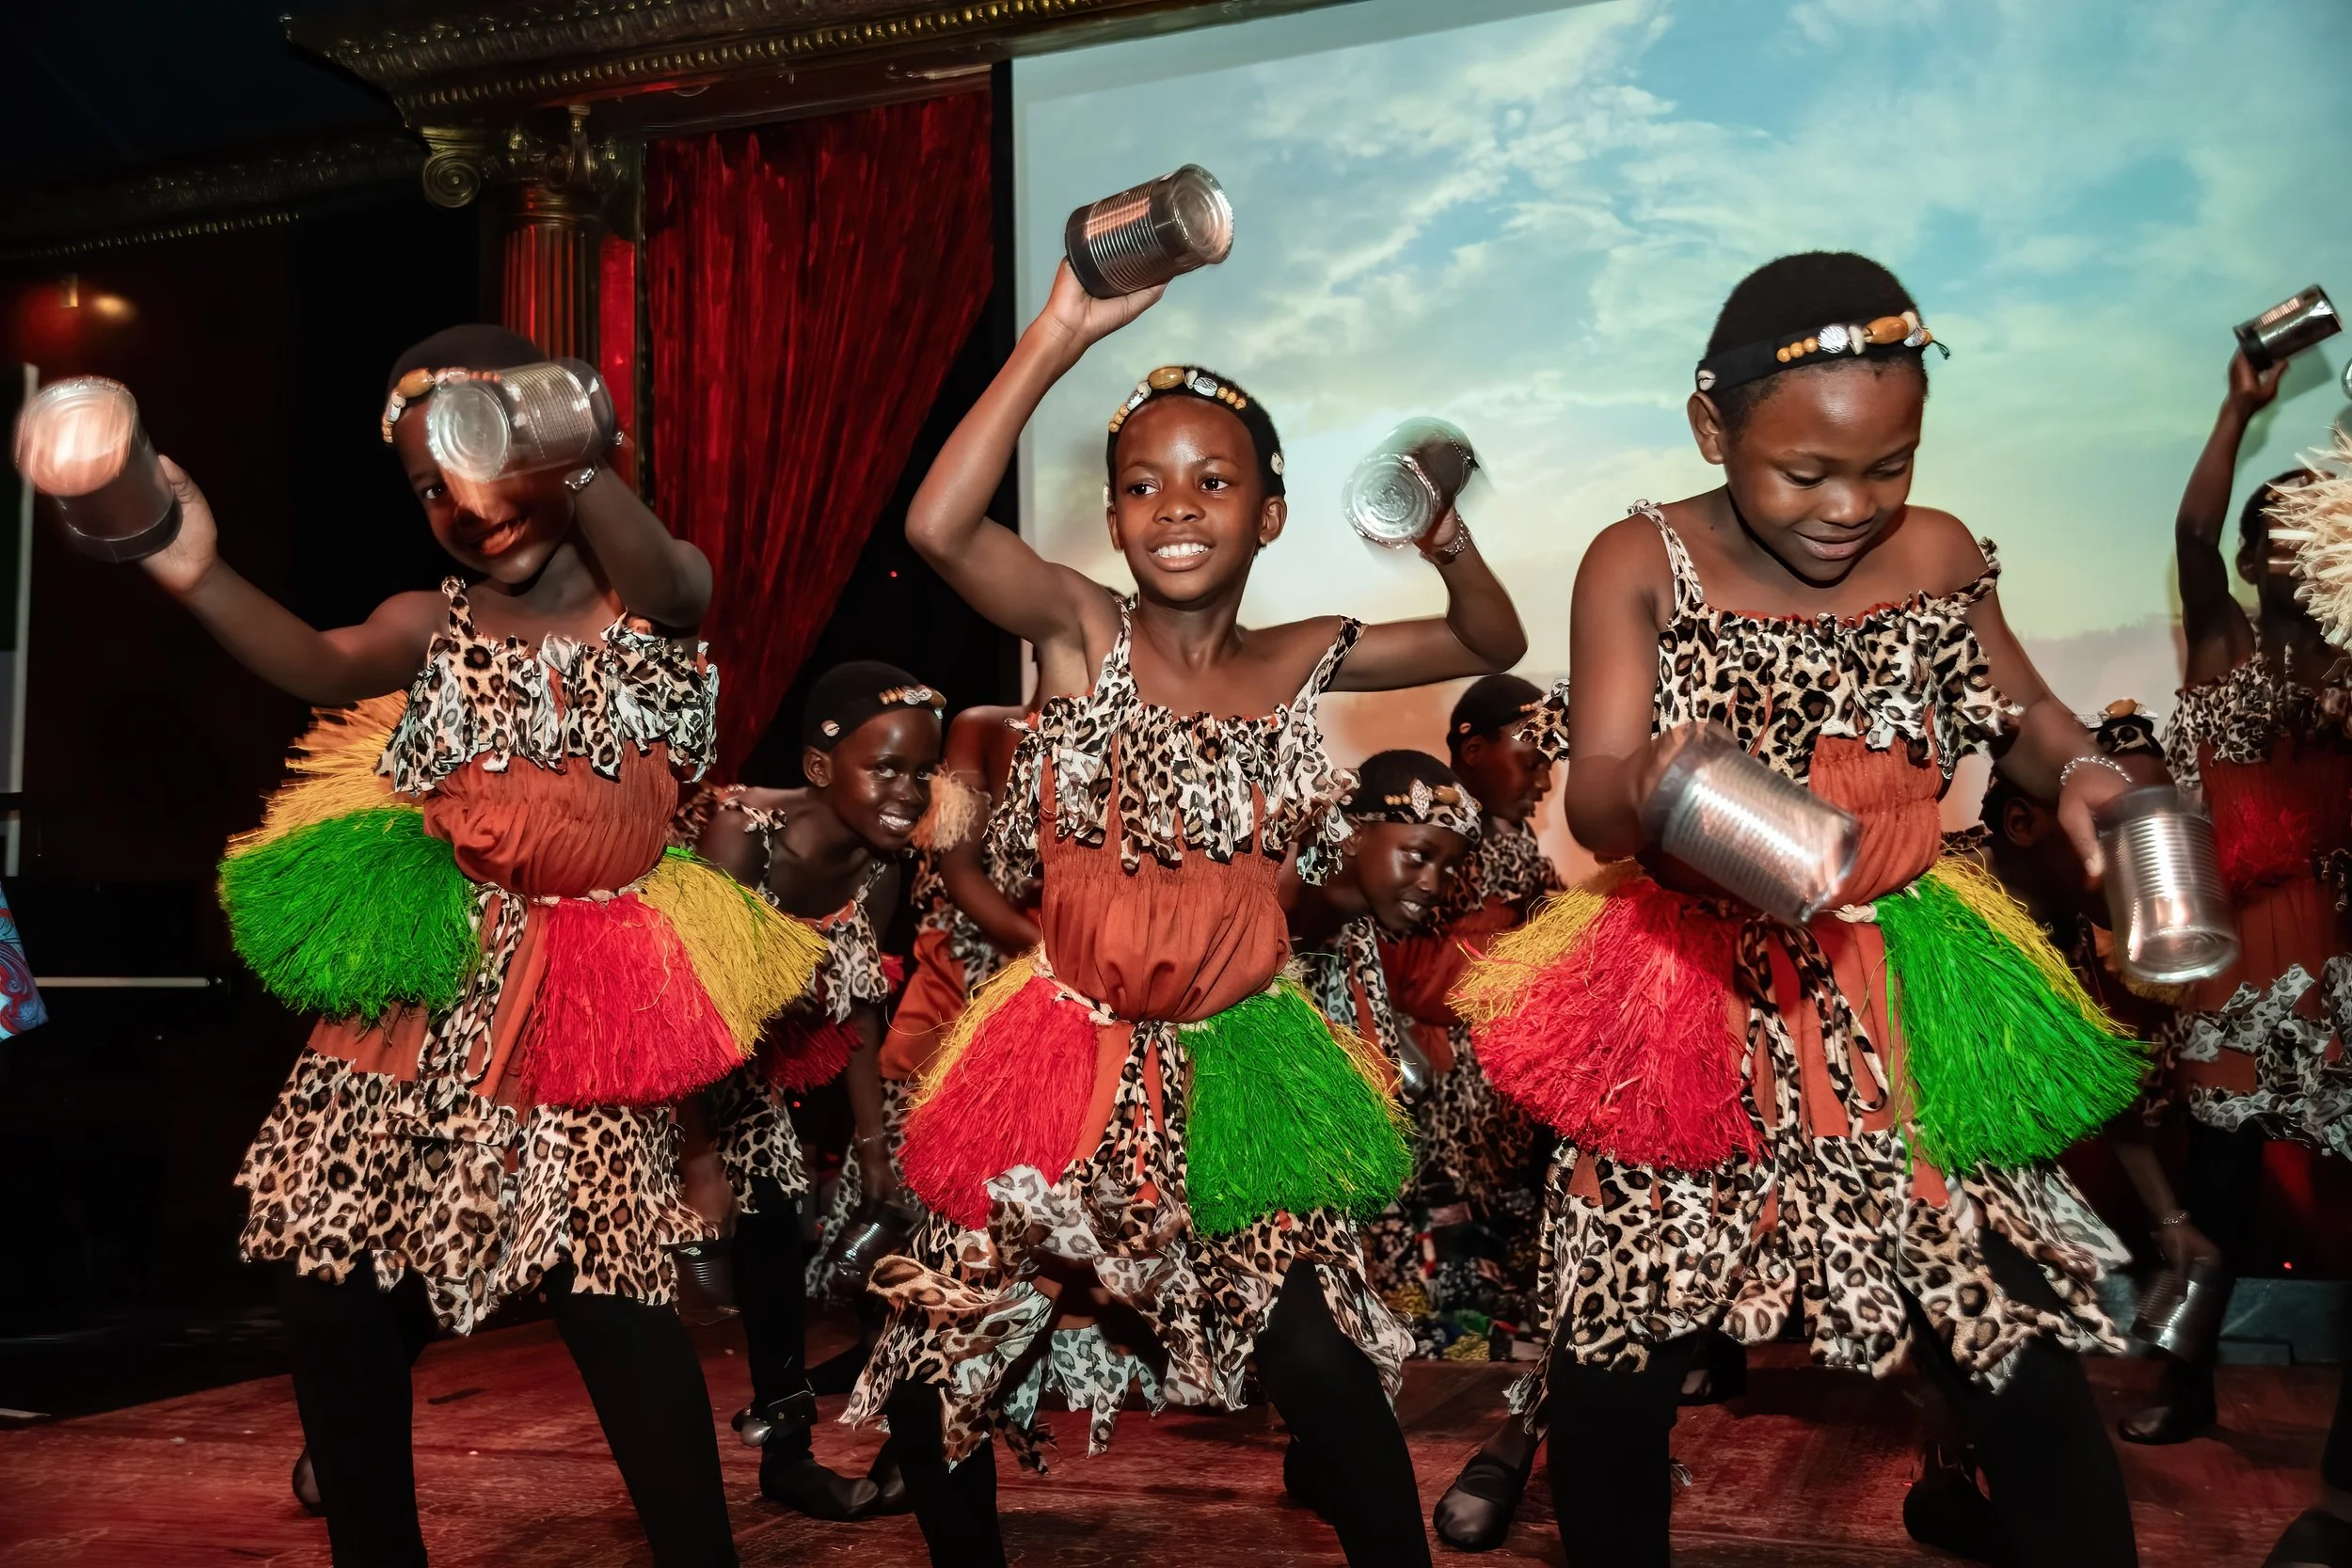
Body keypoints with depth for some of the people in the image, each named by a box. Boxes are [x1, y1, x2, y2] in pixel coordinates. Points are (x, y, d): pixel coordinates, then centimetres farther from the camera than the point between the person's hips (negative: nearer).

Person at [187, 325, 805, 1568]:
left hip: (582, 1003, -4)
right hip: (418, 995, 4)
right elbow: (323, 665, -15)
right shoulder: (435, 624, 7)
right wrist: (197, 578, -37)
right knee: (330, 1288, 6)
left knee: (610, 1292, -10)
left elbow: (660, 583, -27)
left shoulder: (657, 598, -1)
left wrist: (565, 456, -49)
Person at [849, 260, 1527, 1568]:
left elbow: (1496, 647, 11)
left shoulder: (1304, 663, 1)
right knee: (933, 1374, 7)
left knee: (1325, 1368, -8)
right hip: (1072, 1056, 0)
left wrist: (1447, 543, -10)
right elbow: (939, 527, -27)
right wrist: (1062, 333, -28)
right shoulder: (1084, 631, -8)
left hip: (1232, 1064, 1)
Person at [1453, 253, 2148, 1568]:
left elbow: (2023, 711, 18)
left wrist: (2080, 771, -4)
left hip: (1902, 1018, 2)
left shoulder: (1938, 556, 1)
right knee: (1612, 1372, 4)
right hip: (1687, 1015, -1)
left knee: (2028, 1376, -1)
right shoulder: (1642, 566, -7)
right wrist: (1651, 793, -38)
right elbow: (1594, 797, -15)